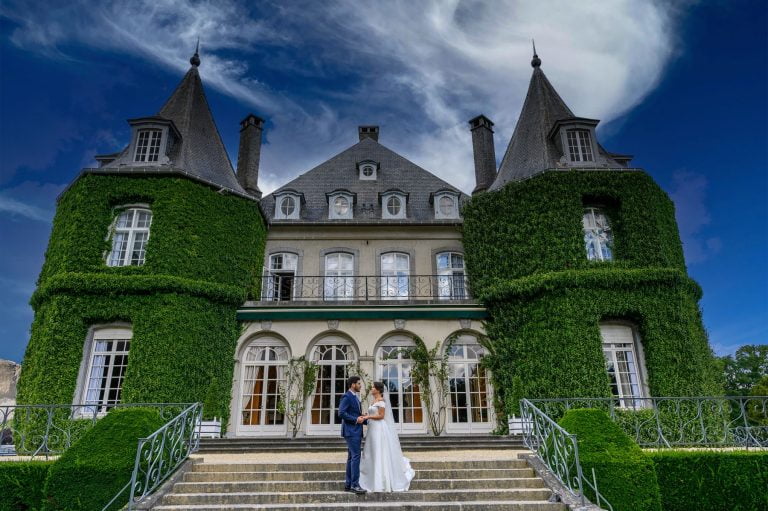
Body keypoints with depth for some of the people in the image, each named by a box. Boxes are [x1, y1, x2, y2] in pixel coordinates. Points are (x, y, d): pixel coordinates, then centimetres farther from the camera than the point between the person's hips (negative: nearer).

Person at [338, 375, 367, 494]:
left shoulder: (355, 397, 18)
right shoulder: (346, 397, -12)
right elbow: (341, 413, -21)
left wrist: (366, 420, 11)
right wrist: (356, 420, -18)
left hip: (356, 432, 10)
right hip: (351, 432, -10)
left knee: (351, 457, 11)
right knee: (356, 456, -12)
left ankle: (348, 484, 16)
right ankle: (355, 485, -9)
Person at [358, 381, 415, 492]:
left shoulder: (381, 401, -11)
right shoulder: (374, 401, 16)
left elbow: (381, 416, -17)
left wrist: (367, 417, -19)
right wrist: (366, 416, 8)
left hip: (379, 430, -10)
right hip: (373, 430, 10)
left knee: (380, 455, -5)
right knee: (373, 455, 11)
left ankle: (382, 483, 1)